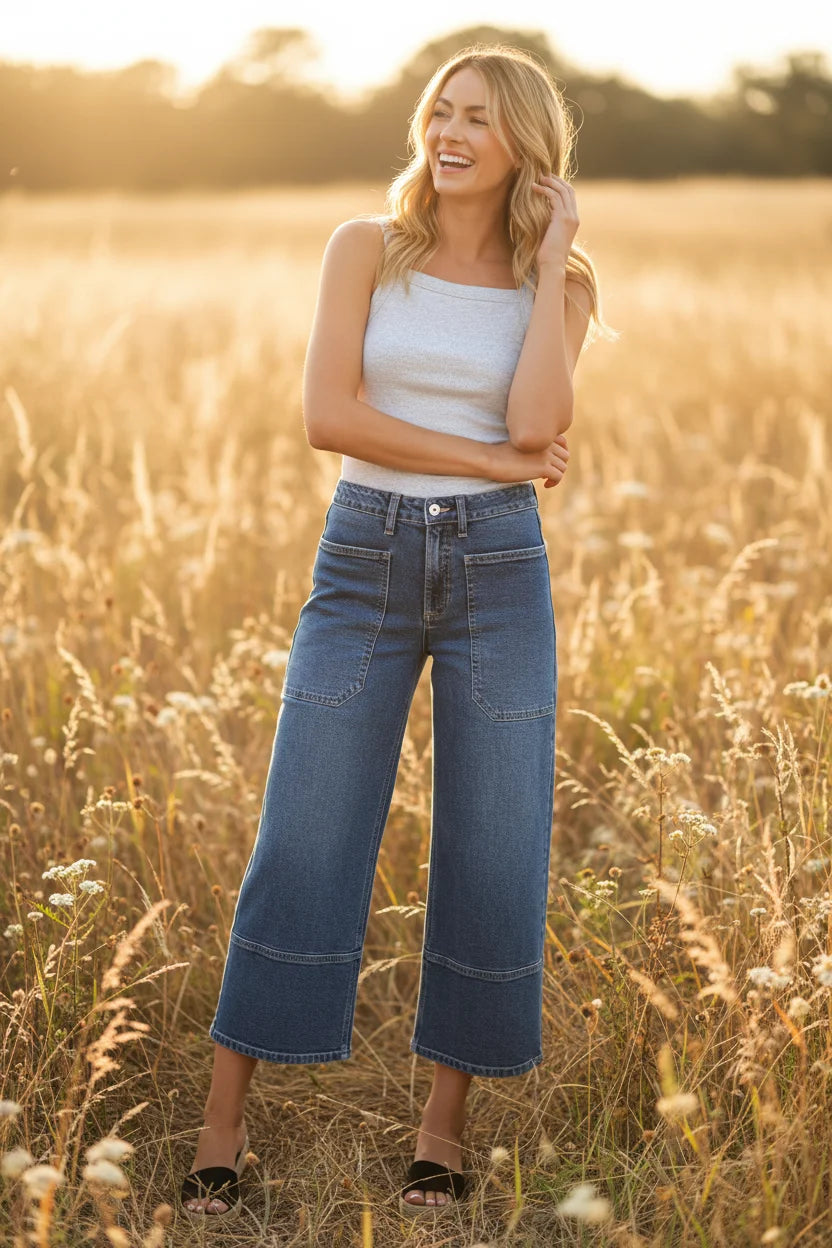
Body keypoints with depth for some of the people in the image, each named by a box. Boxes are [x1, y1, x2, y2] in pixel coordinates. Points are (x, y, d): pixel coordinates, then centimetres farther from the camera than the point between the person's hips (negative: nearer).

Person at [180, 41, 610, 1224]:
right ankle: (224, 1122, 11)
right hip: (363, 564, -1)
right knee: (301, 848, -1)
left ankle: (445, 1117, 21)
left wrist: (549, 261, -9)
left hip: (498, 571, 1)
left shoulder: (560, 284, 4)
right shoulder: (365, 247, 1)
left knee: (493, 854, 2)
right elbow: (327, 415, -11)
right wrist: (497, 457, -12)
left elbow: (538, 426, -14)